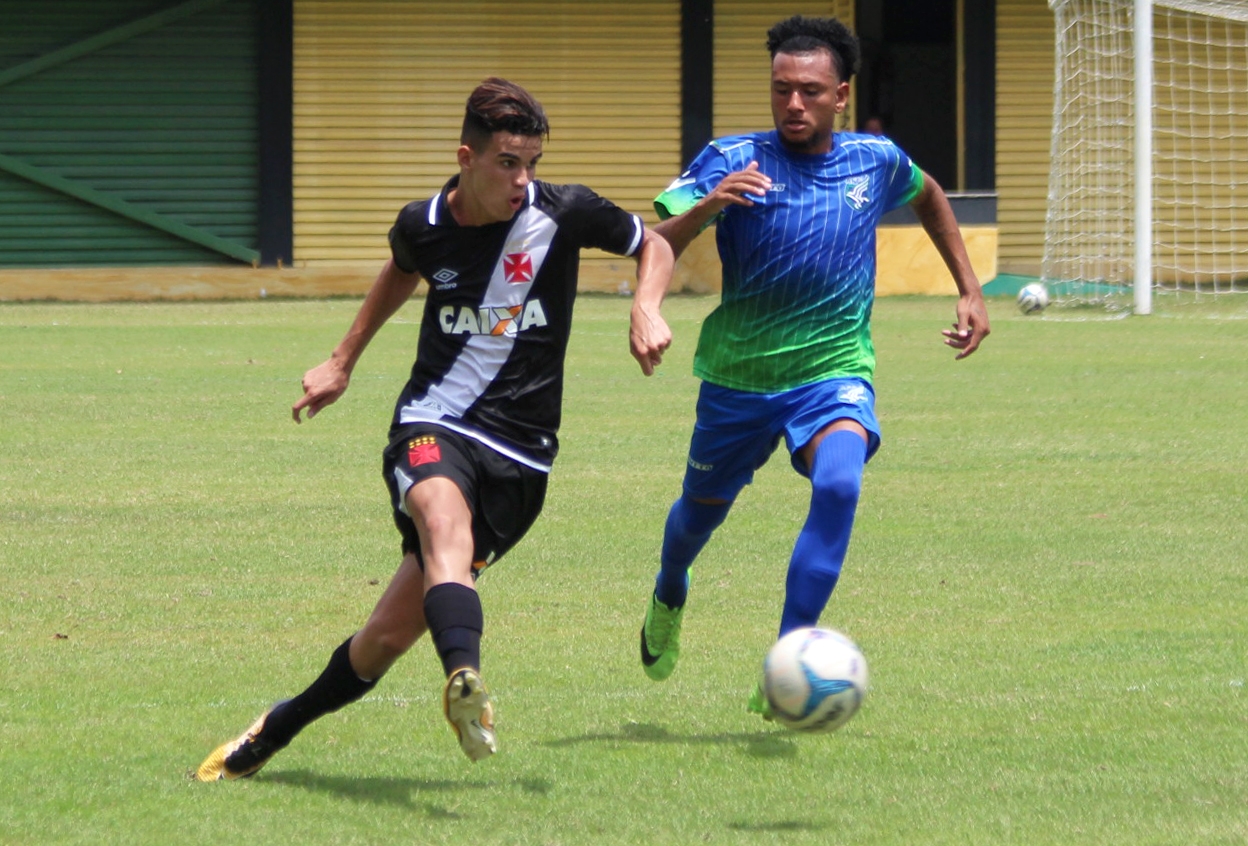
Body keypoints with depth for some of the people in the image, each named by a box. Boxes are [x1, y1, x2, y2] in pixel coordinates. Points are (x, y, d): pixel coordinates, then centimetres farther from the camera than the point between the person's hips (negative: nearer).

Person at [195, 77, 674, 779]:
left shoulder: (563, 214, -6)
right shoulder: (424, 226, 1)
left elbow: (654, 247, 11)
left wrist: (647, 308, -9)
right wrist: (343, 364, 31)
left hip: (518, 454, 0)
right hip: (433, 424, 1)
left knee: (392, 633, -2)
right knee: (445, 521, -38)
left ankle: (275, 731, 21)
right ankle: (465, 681, -63)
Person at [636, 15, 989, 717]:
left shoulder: (876, 160, -1)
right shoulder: (733, 160, -11)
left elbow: (930, 198, 23)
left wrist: (971, 290, 17)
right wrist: (705, 206, -42)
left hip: (835, 370, 0)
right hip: (738, 374, 0)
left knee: (839, 484, -29)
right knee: (704, 506, 19)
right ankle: (670, 595, 57)